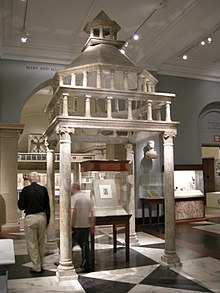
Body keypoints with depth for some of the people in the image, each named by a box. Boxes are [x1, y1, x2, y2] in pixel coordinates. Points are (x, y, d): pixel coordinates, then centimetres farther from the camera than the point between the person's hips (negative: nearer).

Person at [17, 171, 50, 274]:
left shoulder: (25, 190, -8)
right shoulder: (43, 189, -1)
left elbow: (21, 207, -6)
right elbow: (47, 206, 3)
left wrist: (19, 199, 14)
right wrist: (47, 220, 12)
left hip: (30, 218, -3)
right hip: (42, 217, 3)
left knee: (32, 244, 7)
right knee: (41, 243, 16)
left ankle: (36, 267, 12)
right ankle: (40, 265, 25)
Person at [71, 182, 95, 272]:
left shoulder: (73, 198, -9)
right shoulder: (87, 196, 11)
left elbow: (72, 212, -19)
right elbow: (91, 213, 12)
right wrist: (92, 226, 17)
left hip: (76, 226, -6)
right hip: (86, 226, 6)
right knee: (85, 246, 13)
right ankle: (88, 266, 17)